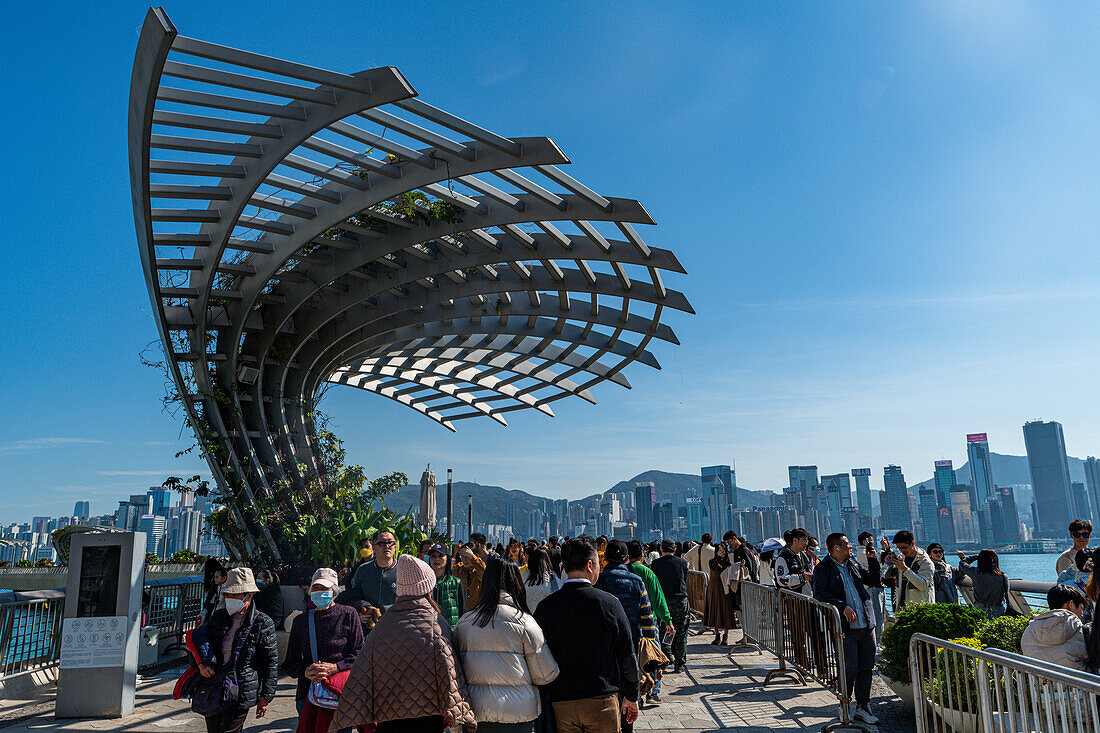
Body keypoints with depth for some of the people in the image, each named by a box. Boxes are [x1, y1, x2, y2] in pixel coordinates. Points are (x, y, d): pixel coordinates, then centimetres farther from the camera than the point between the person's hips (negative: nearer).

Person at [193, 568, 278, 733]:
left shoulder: (263, 623, -9)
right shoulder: (218, 616, 6)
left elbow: (271, 662, -5)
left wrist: (265, 697, -4)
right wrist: (202, 662, -10)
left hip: (241, 693, -6)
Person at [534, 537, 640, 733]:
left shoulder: (545, 606, -4)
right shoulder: (609, 603, -10)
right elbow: (627, 653, -4)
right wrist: (631, 696, 8)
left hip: (560, 703, 2)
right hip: (603, 700, -2)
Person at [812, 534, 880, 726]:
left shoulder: (853, 564, 15)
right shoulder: (823, 568, -5)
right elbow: (820, 594, -15)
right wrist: (843, 606, -22)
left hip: (866, 624, 6)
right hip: (845, 627, -6)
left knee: (866, 667, 9)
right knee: (850, 669, -4)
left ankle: (862, 707, 21)